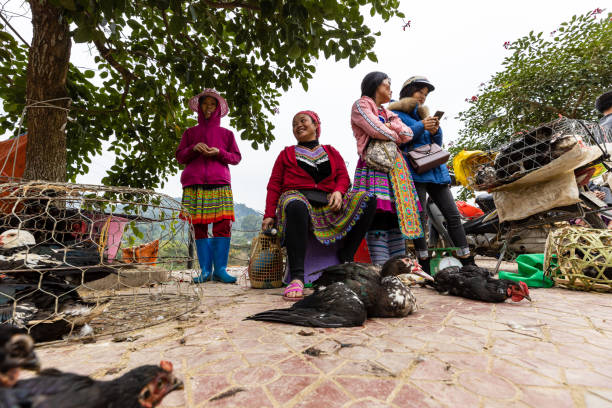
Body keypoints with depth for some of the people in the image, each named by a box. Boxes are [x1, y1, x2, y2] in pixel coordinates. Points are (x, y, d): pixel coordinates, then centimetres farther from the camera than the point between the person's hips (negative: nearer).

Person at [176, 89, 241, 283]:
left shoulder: (226, 133, 19)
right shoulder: (190, 133, 21)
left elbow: (236, 157, 13)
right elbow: (180, 157, 16)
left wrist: (219, 152, -5)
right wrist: (194, 148, -4)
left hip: (220, 183, -1)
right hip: (194, 184, 1)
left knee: (223, 224, -13)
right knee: (199, 227, -4)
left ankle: (220, 269, -9)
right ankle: (205, 269, 2)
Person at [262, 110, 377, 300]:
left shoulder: (331, 152, 26)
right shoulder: (287, 153, 22)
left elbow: (343, 177, 14)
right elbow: (274, 185, 13)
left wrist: (338, 191, -11)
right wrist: (270, 214, 0)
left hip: (327, 202, 3)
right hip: (297, 197, -2)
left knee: (368, 199, -20)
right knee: (296, 206, -41)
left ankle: (345, 258, -21)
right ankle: (296, 277, -44)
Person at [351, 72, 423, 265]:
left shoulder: (387, 112, 31)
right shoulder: (360, 105, 8)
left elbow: (408, 134, 15)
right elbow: (377, 130, -9)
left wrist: (390, 126, 0)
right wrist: (396, 136, 9)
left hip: (395, 168, 8)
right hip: (374, 166, -7)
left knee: (398, 215, 0)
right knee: (379, 215, -16)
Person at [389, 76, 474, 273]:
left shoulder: (424, 114, 27)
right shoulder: (396, 113, 7)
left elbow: (437, 145, 22)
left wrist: (435, 131, 1)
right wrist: (421, 127, -14)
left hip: (435, 170, 7)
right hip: (414, 171, -6)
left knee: (453, 214, 1)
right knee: (419, 218, -7)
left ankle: (467, 261, 5)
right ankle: (424, 264, 1)